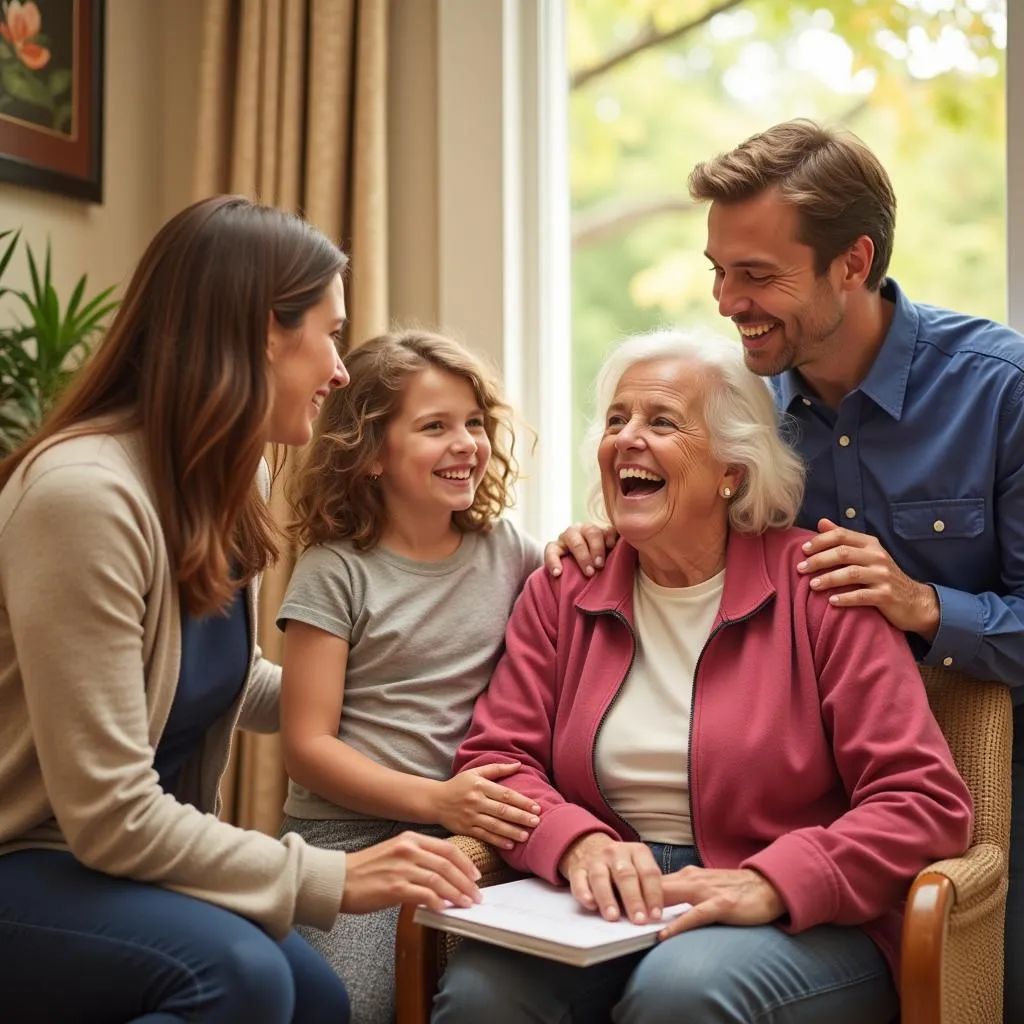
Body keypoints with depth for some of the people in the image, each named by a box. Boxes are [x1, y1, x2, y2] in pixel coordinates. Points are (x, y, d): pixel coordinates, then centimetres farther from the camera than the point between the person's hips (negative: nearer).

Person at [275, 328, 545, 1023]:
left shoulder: (509, 551, 7)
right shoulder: (336, 570, -3)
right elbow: (307, 745, -6)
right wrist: (437, 801, -17)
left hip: (481, 833, 3)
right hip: (353, 833, -3)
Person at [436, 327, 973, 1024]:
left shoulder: (814, 589, -4)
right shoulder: (563, 591, 10)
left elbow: (928, 801, -9)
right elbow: (494, 756, 5)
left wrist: (769, 885, -22)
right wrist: (580, 846, -17)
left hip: (798, 922, -2)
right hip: (606, 912, 3)